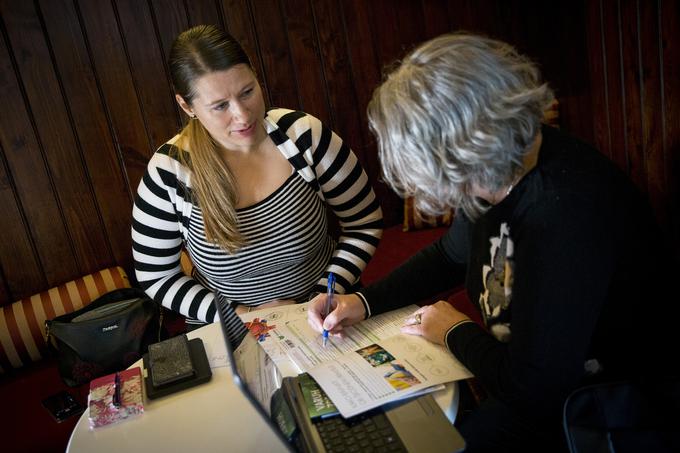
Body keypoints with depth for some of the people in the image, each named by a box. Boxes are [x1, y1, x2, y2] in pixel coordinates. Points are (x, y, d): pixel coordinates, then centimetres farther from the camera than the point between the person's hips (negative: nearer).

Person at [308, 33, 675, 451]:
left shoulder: (565, 213, -34)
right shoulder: (500, 172, -6)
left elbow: (531, 388, -30)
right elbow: (450, 256, 12)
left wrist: (455, 332, -12)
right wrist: (364, 302, 1)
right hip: (523, 372, 8)